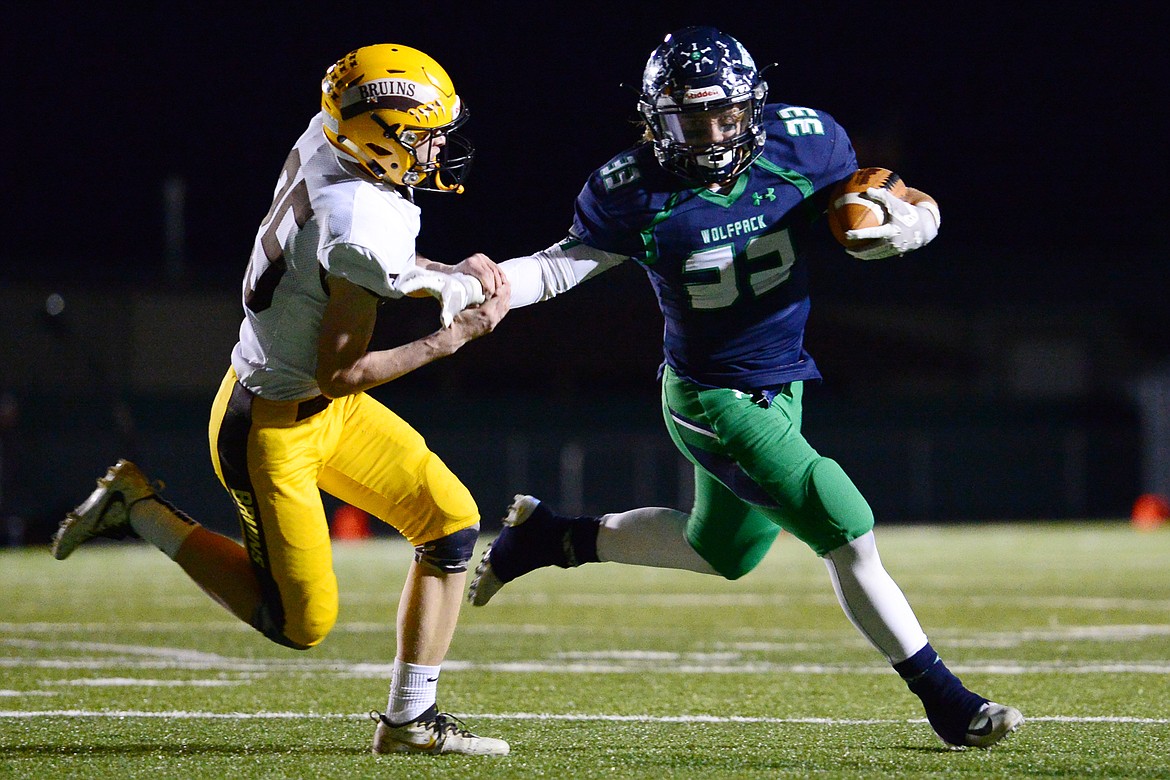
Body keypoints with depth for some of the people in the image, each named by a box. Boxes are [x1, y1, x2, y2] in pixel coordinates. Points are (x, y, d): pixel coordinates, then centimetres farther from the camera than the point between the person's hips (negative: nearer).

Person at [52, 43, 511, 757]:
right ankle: (139, 507, 11)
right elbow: (339, 373, -22)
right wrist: (453, 337, -15)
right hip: (271, 428, -10)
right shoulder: (367, 229, -31)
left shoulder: (324, 142, -6)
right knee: (302, 624, 1)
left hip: (322, 406, 10)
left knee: (452, 520, 5)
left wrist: (449, 275, 4)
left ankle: (411, 721, 11)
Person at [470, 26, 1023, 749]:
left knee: (720, 553, 25)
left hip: (779, 387, 6)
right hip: (712, 399, -6)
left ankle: (554, 535, 40)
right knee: (848, 536, -13)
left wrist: (903, 226, -25)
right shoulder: (637, 190, -17)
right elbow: (562, 266, -7)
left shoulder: (804, 142, -11)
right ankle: (947, 702, 0)